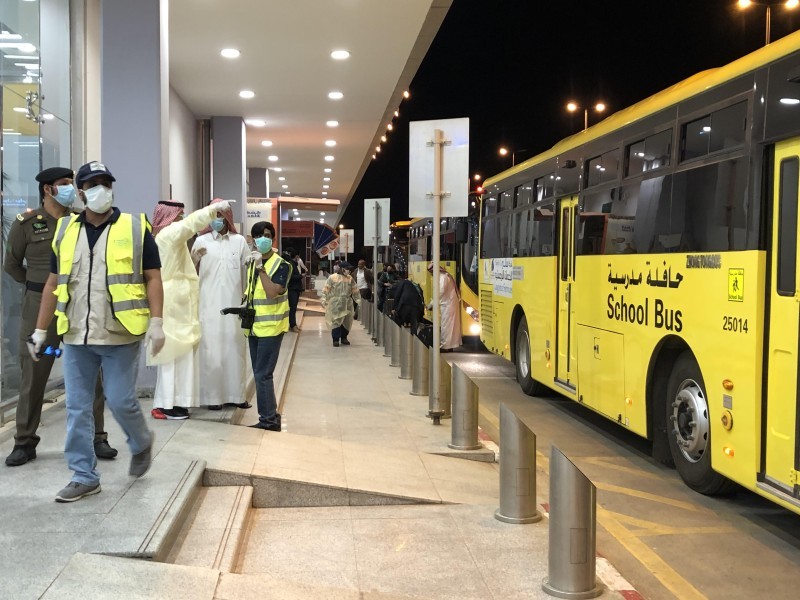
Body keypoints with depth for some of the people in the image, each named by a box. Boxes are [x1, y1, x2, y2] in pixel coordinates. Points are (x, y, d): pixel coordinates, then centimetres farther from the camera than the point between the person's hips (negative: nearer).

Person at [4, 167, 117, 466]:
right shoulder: (26, 223, 0)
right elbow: (12, 265, 11)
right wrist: (40, 285, 9)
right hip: (40, 306, -1)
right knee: (33, 376, 4)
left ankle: (96, 438, 14)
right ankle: (25, 442, 16)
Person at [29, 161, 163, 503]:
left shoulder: (136, 228, -2)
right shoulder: (65, 231, 9)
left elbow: (152, 278, -3)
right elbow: (53, 284, 14)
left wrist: (156, 322, -13)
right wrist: (40, 330, 13)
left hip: (121, 335, -4)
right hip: (76, 336, 4)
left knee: (120, 401, 0)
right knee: (77, 408, 6)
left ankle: (141, 444, 31)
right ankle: (84, 477, 17)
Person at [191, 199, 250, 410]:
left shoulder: (239, 241, 6)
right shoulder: (201, 241, 3)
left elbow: (247, 271, 9)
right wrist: (194, 260, -16)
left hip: (234, 304, 2)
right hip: (209, 305, -2)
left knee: (235, 349, 7)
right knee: (211, 350, -2)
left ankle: (235, 394, 16)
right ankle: (212, 396, 5)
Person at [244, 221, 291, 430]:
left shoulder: (281, 264, -10)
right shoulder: (252, 262, 12)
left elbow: (272, 292, -24)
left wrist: (260, 267, -25)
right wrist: (245, 304, 8)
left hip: (271, 326, -8)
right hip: (254, 326, 8)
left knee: (262, 374, -10)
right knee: (260, 374, 11)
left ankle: (269, 420, -3)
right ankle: (271, 417, 19)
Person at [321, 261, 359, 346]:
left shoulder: (350, 279, 9)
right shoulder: (332, 278, -5)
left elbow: (355, 291, 16)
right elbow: (326, 290, -5)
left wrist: (358, 300, 14)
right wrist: (324, 300, -9)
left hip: (347, 304, 5)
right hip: (335, 304, -5)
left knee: (347, 322, 6)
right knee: (336, 321, -7)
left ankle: (344, 338, 20)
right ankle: (336, 339, -1)